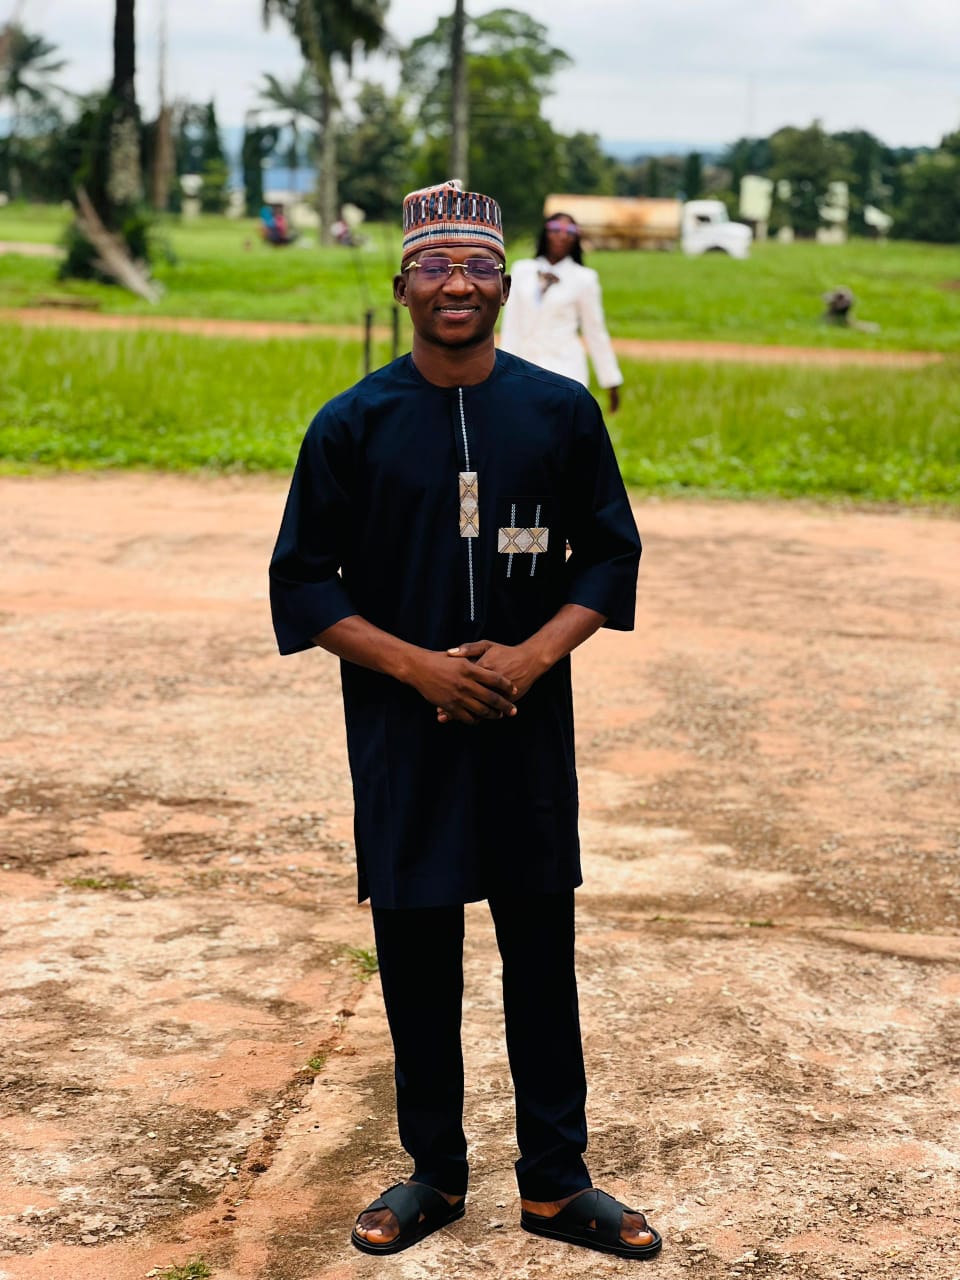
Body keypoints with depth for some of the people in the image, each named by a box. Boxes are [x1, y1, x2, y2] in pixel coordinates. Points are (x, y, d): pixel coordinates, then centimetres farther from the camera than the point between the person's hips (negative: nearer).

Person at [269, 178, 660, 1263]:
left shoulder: (561, 410, 2)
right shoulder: (351, 423, -1)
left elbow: (610, 555, 6)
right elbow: (303, 583, -1)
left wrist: (531, 654, -11)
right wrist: (417, 663, -13)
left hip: (530, 728, 1)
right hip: (402, 734, 0)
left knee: (542, 951, 7)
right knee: (416, 959, 9)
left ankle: (554, 1182, 20)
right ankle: (433, 1173, 25)